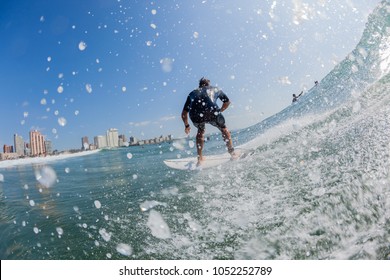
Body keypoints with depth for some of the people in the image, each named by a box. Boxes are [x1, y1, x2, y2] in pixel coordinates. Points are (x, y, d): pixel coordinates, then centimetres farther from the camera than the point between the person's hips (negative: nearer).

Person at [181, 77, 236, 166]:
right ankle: (233, 153, 25)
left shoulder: (192, 93, 35)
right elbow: (227, 102, 45)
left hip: (195, 116, 2)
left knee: (201, 131, 33)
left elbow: (184, 114, 36)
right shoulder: (215, 89, 34)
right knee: (224, 129, 27)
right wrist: (219, 111, 58)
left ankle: (200, 158, 30)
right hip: (211, 112, -2)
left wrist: (187, 126, 51)